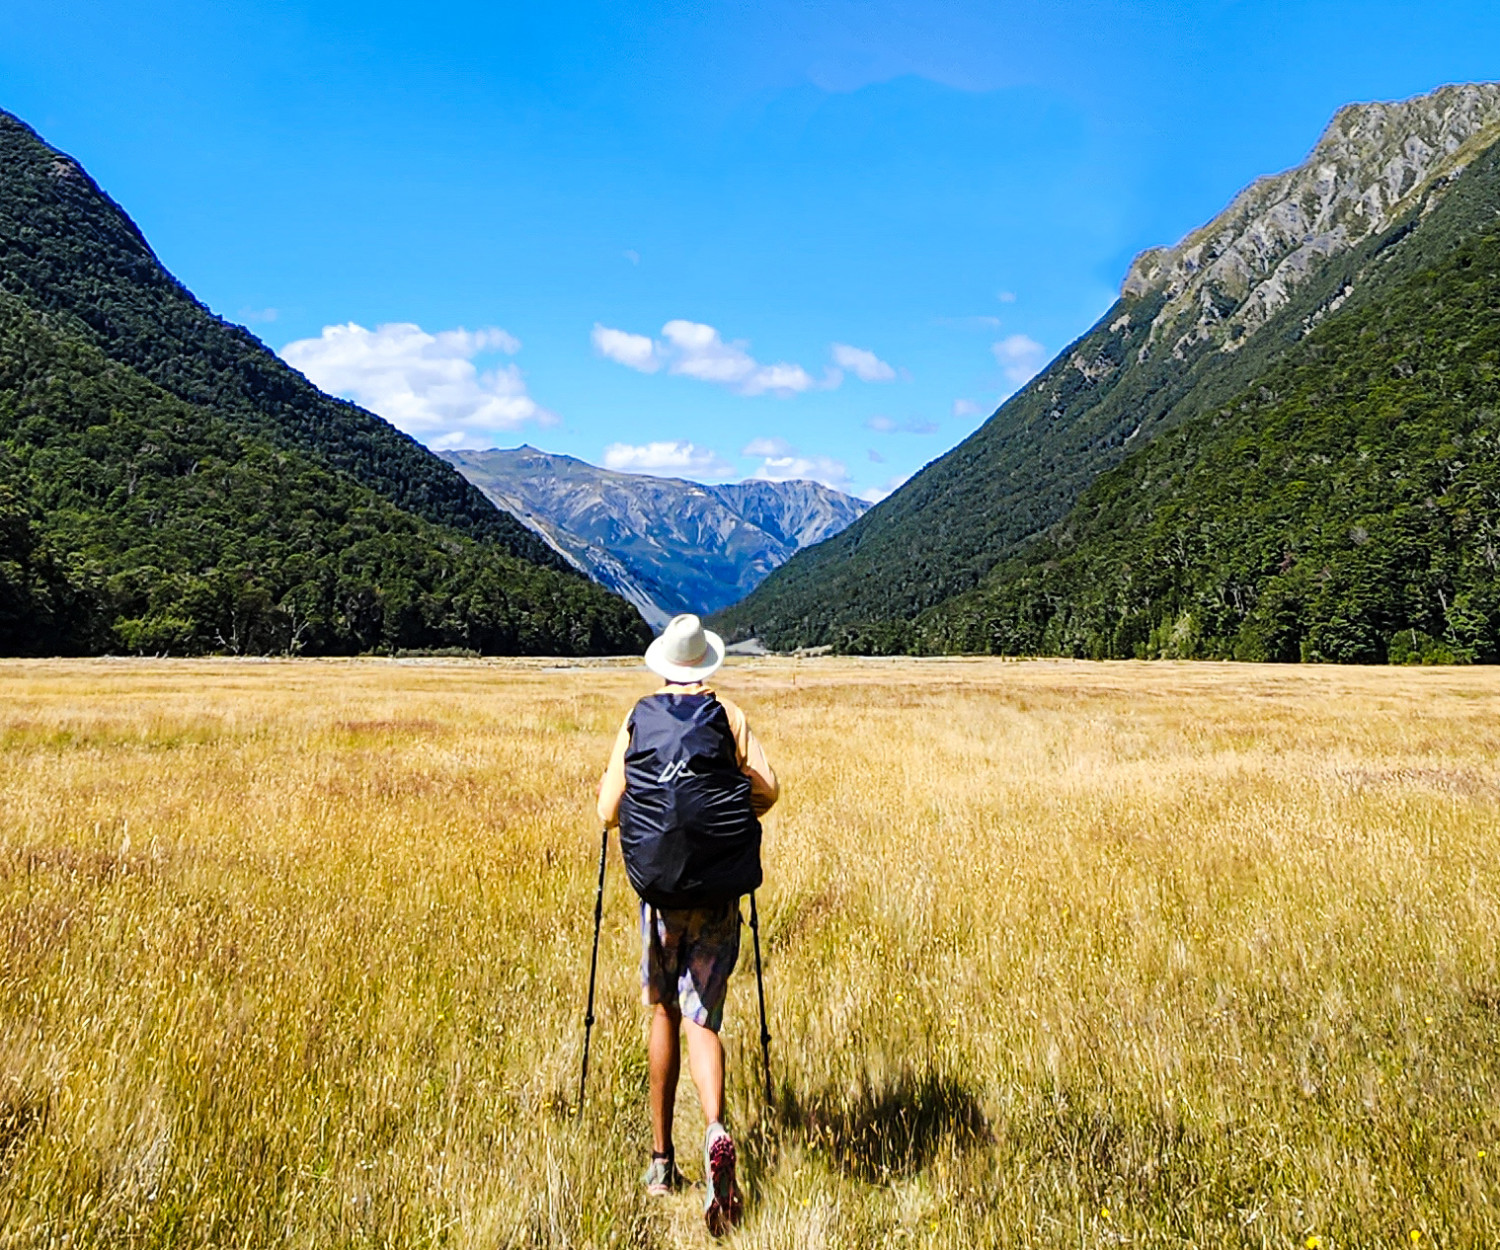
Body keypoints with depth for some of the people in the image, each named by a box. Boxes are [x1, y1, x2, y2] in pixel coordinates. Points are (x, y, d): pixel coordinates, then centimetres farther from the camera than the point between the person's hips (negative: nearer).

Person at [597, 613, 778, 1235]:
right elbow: (767, 790, -7)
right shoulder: (729, 717, 3)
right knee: (701, 1020, 3)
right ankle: (716, 1132, -23)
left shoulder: (636, 721, 4)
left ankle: (662, 1160, 22)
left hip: (660, 890, 1)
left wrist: (607, 784, 24)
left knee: (664, 1010, 18)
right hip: (718, 895, -1)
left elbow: (608, 813, 2)